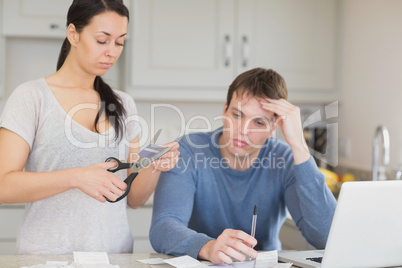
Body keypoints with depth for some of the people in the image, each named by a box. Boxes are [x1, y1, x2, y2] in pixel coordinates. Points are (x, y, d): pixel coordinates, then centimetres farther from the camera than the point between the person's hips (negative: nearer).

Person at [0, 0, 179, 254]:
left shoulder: (123, 105, 13)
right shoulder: (31, 97, -1)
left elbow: (133, 198, 13)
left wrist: (155, 168, -7)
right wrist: (76, 178, -20)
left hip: (115, 254, 4)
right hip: (50, 252, -3)